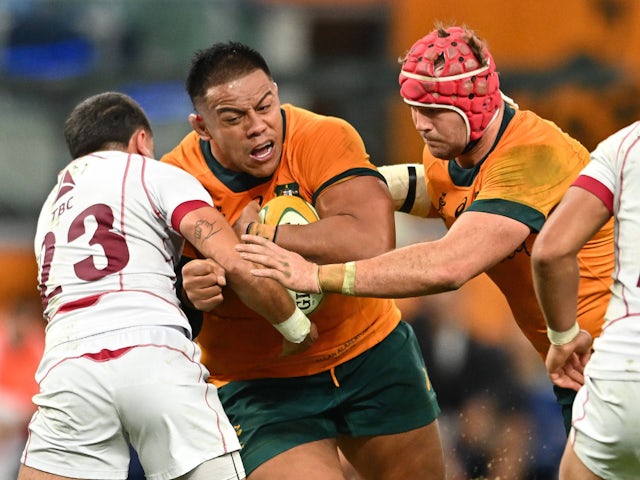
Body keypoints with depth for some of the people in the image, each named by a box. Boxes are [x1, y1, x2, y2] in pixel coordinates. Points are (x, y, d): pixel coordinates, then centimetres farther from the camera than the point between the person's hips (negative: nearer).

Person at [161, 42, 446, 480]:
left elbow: (372, 242, -36)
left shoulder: (325, 138, -19)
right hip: (259, 385, -2)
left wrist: (259, 233, -30)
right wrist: (189, 293, -30)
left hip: (370, 351, 2)